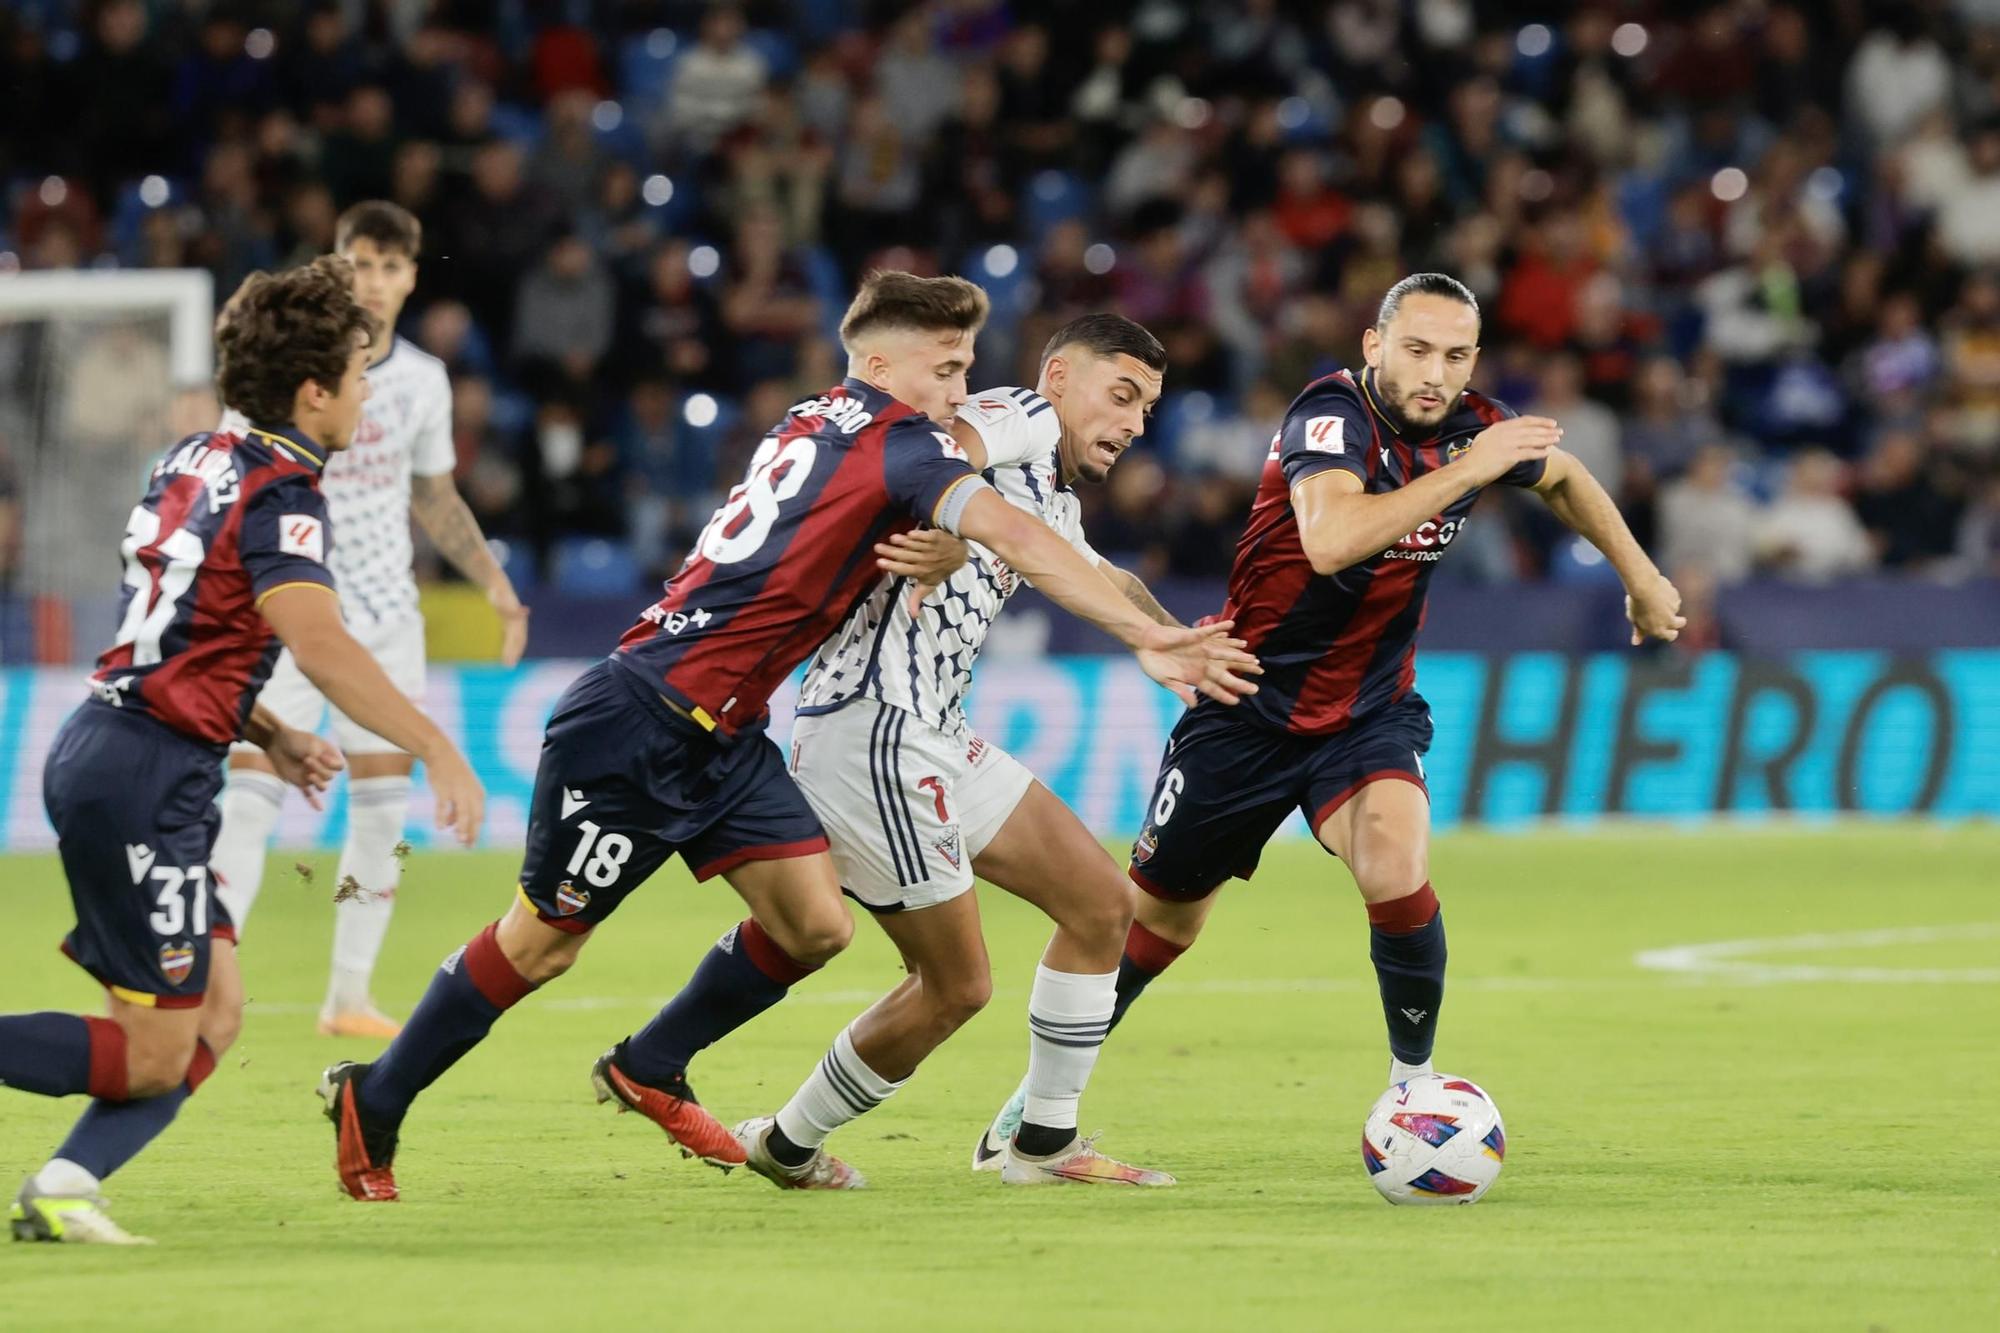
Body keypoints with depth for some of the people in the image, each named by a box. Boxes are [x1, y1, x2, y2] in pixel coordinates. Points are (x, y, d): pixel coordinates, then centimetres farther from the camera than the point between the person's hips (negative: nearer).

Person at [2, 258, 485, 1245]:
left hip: (95, 748, 9)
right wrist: (439, 753, -24)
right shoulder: (279, 496, -13)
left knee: (214, 1016, 11)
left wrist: (271, 738, 18)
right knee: (155, 1056, -5)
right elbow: (321, 647, -27)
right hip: (144, 777, -9)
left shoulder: (194, 462, 14)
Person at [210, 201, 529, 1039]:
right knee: (248, 796, -14)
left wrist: (493, 580, 12)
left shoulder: (424, 380, 6)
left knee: (383, 807, 5)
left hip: (387, 619, 5)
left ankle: (350, 996, 14)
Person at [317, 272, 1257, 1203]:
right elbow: (1015, 540, -26)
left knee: (816, 925, 2)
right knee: (542, 944, 2)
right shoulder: (894, 440, -16)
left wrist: (928, 555, -3)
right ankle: (371, 1102, 16)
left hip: (720, 737, 9)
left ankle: (647, 1069, 22)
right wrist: (1147, 638, -31)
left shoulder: (819, 423, 10)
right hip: (635, 729, -9)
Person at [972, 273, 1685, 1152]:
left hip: (1370, 715, 3)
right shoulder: (1334, 415, -25)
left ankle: (1413, 1082, -5)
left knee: (1396, 875, -25)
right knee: (1159, 919, 10)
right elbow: (1331, 540, -45)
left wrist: (1640, 575, 20)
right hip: (1252, 706, -3)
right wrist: (1467, 469, -42)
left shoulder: (1473, 426, -8)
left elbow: (1562, 477, 16)